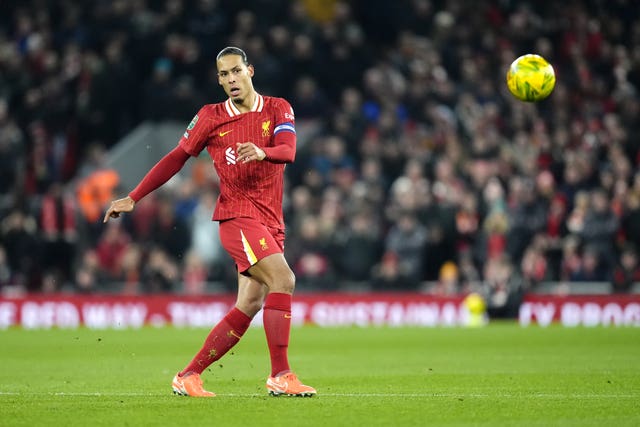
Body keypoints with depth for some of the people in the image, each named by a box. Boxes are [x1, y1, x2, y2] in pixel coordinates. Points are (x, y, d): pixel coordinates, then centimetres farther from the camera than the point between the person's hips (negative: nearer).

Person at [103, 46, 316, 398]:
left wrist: (262, 152, -34)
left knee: (249, 306, 0)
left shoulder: (277, 109, 6)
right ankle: (280, 376, -24)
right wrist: (133, 198, 8)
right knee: (283, 279, -24)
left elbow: (288, 150, -11)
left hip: (271, 223, 4)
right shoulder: (210, 117, 4)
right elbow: (177, 158, 10)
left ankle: (188, 377, 8)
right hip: (237, 214, -4)